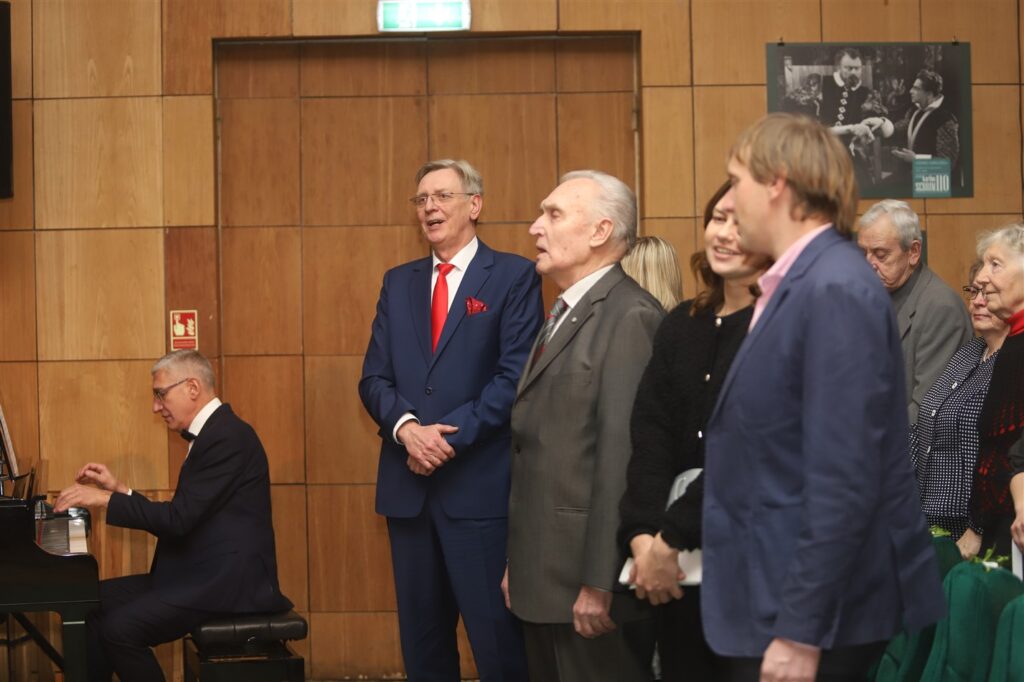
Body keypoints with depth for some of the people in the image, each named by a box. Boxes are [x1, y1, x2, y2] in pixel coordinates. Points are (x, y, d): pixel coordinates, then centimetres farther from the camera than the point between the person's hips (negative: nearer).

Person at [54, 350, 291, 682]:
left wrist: (104, 499, -14)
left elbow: (179, 519, -22)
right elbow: (177, 522, 17)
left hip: (228, 583, -11)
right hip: (204, 576, 11)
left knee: (120, 627, -24)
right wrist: (118, 489, 13)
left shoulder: (229, 437, -15)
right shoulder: (211, 434, 17)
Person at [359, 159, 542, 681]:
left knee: (498, 638, -3)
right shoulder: (398, 282, 14)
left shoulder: (514, 276, -1)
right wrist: (407, 428, -12)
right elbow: (374, 378, 8)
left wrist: (450, 437, -15)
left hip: (481, 485, -5)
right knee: (421, 637, 11)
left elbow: (516, 377, -10)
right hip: (408, 485, 5)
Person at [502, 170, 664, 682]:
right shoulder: (562, 316, 17)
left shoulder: (629, 317, -14)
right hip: (542, 580, 9)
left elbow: (622, 455, -20)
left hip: (588, 581, -9)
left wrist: (599, 584, -22)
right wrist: (517, 562, 15)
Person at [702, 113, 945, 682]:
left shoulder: (836, 291, -18)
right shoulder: (798, 284, 9)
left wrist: (801, 633, -22)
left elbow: (845, 483, -22)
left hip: (822, 615, -9)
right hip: (773, 600, 9)